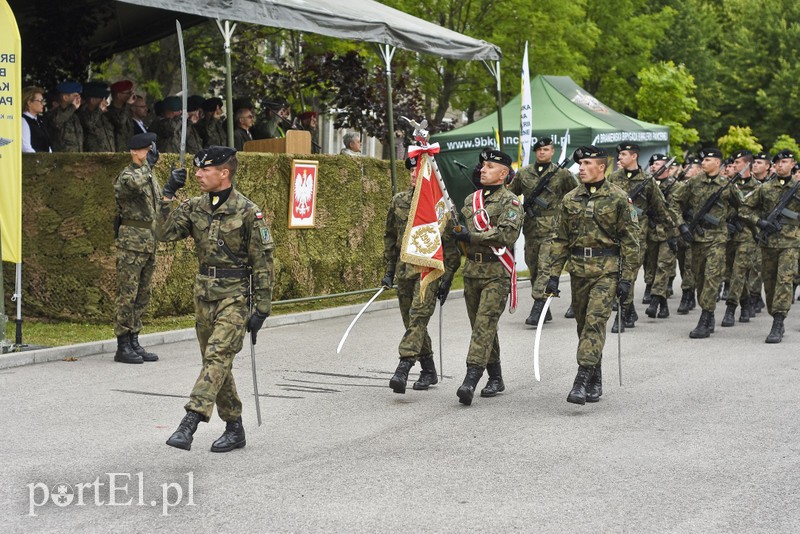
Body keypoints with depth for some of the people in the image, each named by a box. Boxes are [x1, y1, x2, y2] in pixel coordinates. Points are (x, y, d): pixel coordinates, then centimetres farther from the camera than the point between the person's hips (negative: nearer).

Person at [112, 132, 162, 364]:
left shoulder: (150, 175, 16)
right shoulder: (126, 176, -11)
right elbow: (136, 184, -35)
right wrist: (147, 163, -21)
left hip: (149, 241, 9)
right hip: (131, 241, -9)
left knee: (143, 296, 11)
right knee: (127, 295, -6)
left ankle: (134, 343, 17)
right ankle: (123, 347, -1)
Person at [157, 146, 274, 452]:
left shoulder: (247, 211, -10)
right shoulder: (195, 207, 7)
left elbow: (263, 262, -8)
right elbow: (165, 233, -3)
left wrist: (261, 308, -11)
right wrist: (168, 196, -11)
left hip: (234, 296, -7)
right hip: (204, 293, 7)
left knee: (217, 357, -18)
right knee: (217, 363, 11)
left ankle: (189, 424, -26)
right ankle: (234, 429, 21)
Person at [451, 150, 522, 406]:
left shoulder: (509, 201, -6)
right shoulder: (471, 199, 15)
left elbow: (508, 233, -20)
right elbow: (461, 232, 26)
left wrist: (473, 236, -21)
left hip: (497, 272, -7)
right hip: (472, 269, 7)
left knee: (485, 324, -14)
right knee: (480, 325, 10)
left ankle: (471, 380, -22)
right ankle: (496, 378, 21)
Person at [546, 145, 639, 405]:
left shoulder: (618, 198, -3)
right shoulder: (571, 199, 9)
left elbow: (630, 240, -4)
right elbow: (560, 239, 12)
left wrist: (627, 278, -9)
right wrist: (554, 275, 5)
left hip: (607, 270, -5)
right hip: (578, 269, 5)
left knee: (595, 321, -16)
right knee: (584, 324, 10)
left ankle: (582, 381, -20)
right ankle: (595, 381, 23)